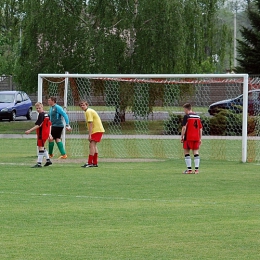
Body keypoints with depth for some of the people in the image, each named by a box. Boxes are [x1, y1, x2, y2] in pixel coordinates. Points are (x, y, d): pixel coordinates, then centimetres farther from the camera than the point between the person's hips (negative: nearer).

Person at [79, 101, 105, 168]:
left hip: (97, 130, -11)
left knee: (92, 145, -15)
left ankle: (90, 163, -20)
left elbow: (90, 124, -19)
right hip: (98, 129, 11)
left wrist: (89, 135, -21)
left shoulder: (88, 112, -12)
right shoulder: (90, 111, 19)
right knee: (93, 145, 16)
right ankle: (95, 163, 21)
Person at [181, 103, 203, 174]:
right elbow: (200, 128, 12)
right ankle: (196, 169, -2)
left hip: (188, 137, -5)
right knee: (196, 152, 6)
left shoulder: (186, 116, -7)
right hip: (196, 137, 5)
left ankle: (189, 169, -2)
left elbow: (184, 128, -13)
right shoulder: (197, 116, 11)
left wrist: (182, 137, -6)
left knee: (186, 152, 4)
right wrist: (200, 138, 16)